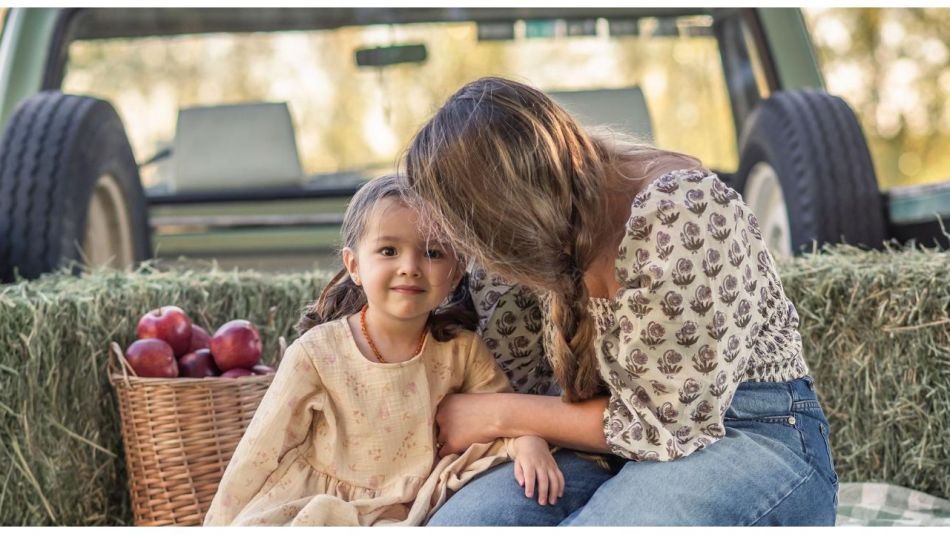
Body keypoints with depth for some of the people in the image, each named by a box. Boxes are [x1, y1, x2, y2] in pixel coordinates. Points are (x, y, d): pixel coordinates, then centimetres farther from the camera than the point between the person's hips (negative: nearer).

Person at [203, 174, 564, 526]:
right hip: (318, 507, -2)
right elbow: (261, 453, -2)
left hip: (409, 513, 3)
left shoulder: (461, 350, -2)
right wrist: (222, 523, -1)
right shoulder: (317, 353, -8)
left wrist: (526, 441, -13)